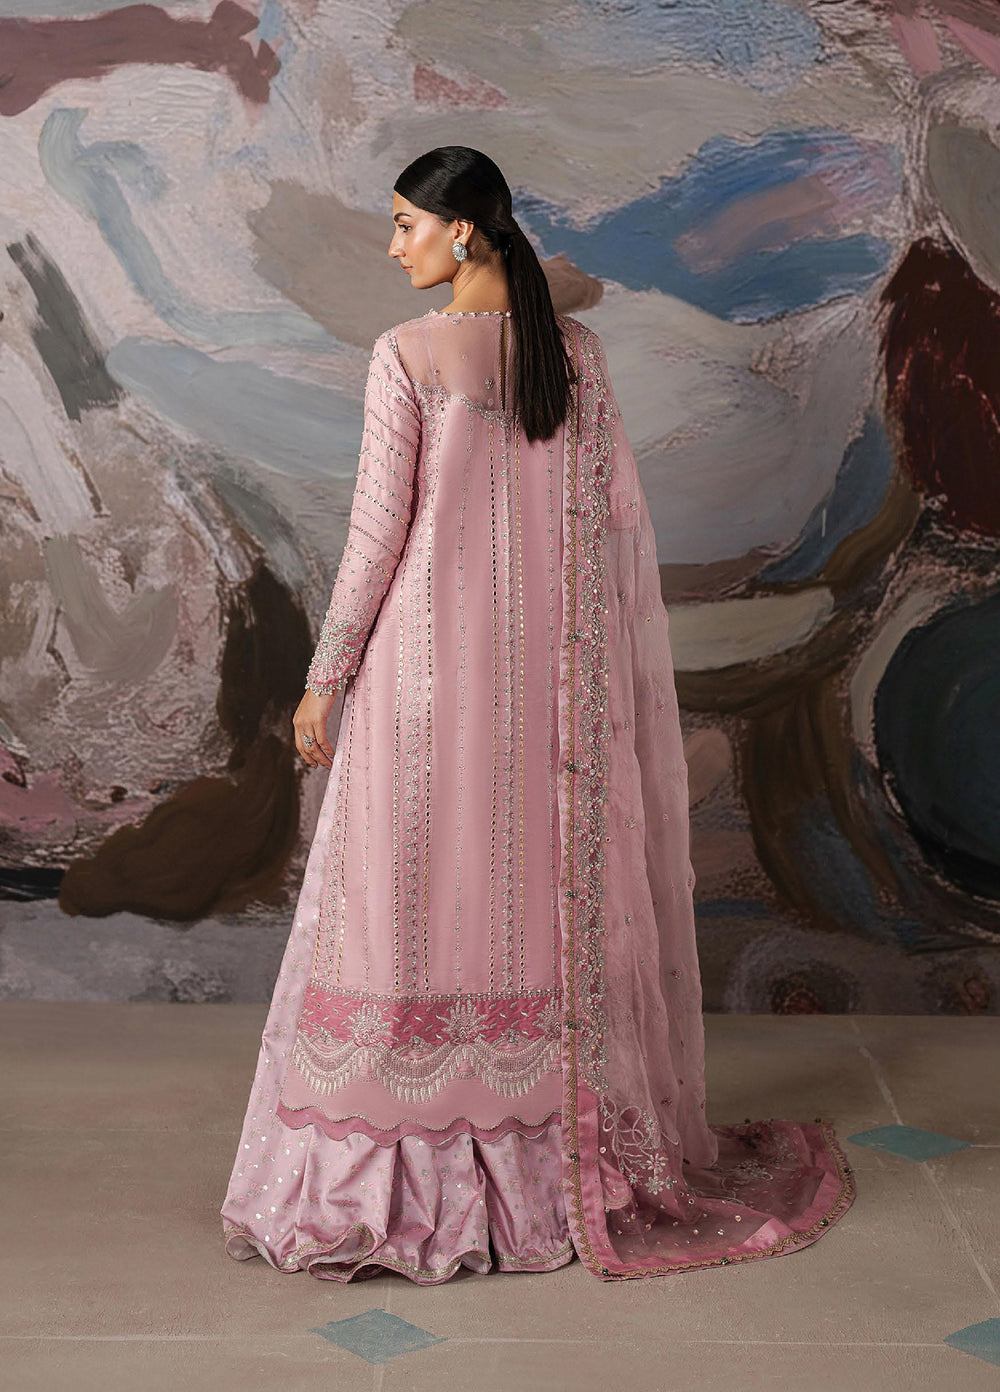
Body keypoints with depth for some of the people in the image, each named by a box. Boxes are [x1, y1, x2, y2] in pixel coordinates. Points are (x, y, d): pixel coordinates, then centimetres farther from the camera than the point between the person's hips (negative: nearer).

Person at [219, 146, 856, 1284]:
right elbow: (615, 516, 5)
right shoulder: (576, 351, 4)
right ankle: (557, 1139, 23)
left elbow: (378, 530, -11)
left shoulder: (407, 355, -10)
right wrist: (603, 671, 14)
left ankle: (406, 1161, 9)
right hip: (550, 668, 5)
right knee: (545, 891, 13)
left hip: (430, 657, -5)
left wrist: (326, 675, -3)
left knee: (416, 893, 3)